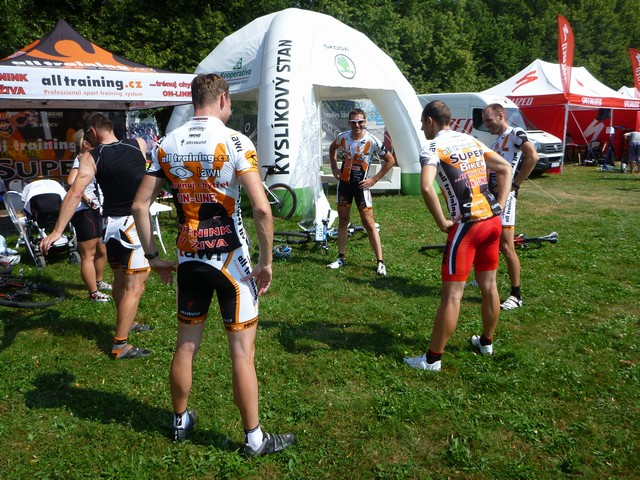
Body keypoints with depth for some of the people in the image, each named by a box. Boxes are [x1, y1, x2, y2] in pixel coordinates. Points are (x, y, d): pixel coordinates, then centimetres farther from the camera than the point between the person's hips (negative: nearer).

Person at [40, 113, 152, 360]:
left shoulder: (91, 157, -4)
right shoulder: (139, 144, -1)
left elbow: (75, 193, -16)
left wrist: (57, 231, -18)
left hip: (110, 224, 3)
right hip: (133, 224, -2)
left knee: (121, 281, 21)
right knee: (134, 286, 0)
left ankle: (126, 323, 42)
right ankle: (120, 345, 0)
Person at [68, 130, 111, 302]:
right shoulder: (82, 160, -14)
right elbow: (71, 182, -33)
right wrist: (87, 199, -22)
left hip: (95, 211, 10)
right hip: (84, 213, -10)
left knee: (102, 250, 21)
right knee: (88, 255, -2)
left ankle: (98, 282, 40)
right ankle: (94, 294, 6)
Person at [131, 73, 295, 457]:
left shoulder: (167, 145, 3)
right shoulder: (235, 142, -11)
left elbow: (140, 205, 3)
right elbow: (262, 209, -20)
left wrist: (153, 256, 12)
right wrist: (266, 262, -9)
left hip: (189, 261, 5)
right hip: (230, 261, -4)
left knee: (186, 345, 19)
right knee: (242, 351, 5)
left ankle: (181, 421, 38)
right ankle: (254, 438, 19)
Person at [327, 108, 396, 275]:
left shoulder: (373, 142, -15)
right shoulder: (342, 137, -4)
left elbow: (390, 160, -5)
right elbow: (332, 148, 20)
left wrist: (374, 179, -7)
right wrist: (334, 169, 10)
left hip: (361, 186, -4)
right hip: (344, 183, 4)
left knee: (369, 223, -5)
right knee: (343, 221, 10)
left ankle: (380, 262, 1)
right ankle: (341, 258, 22)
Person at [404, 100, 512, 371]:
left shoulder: (433, 147, -6)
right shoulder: (471, 140, 16)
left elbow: (426, 188, -24)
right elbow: (505, 168, 20)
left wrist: (442, 223, -13)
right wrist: (499, 206, 15)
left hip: (466, 225, -7)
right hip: (492, 220, 7)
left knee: (452, 295, -3)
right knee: (489, 286, 19)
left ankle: (433, 359, 6)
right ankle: (486, 342, 37)